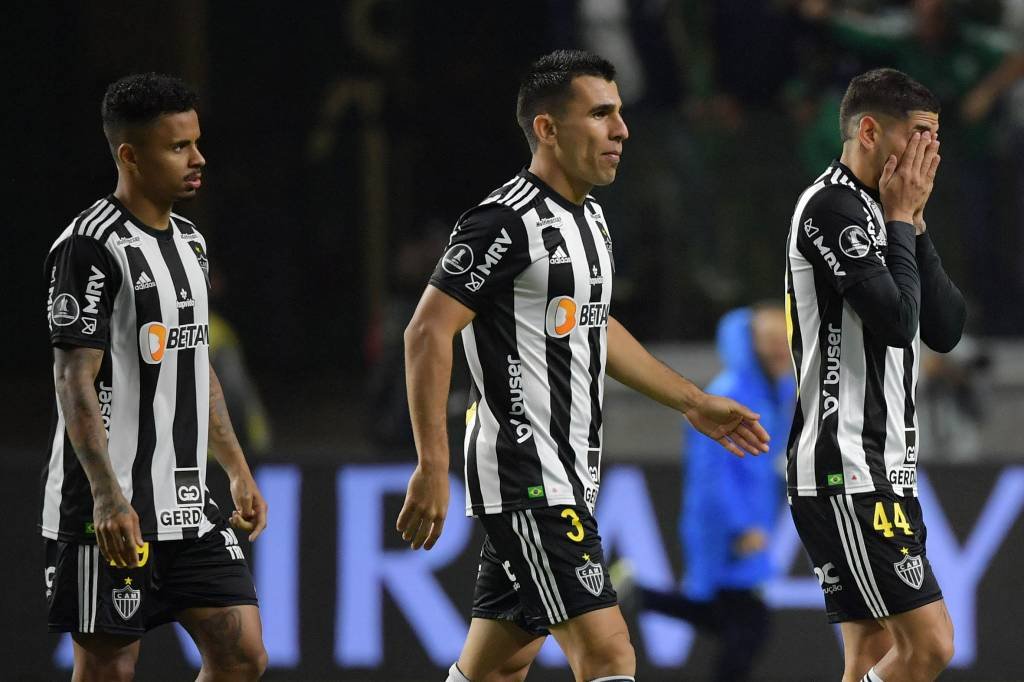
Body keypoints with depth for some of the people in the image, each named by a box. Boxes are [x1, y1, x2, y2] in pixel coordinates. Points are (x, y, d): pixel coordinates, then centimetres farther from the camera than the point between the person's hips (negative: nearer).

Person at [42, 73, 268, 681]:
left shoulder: (190, 243, 15)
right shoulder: (92, 246, -12)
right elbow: (75, 381, -17)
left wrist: (238, 471, 21)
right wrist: (107, 495, -25)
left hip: (188, 506, 8)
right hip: (112, 509, -8)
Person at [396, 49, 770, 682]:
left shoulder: (589, 217, 15)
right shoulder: (508, 222, -16)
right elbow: (427, 333, -19)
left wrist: (694, 401, 29)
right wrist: (433, 468, -23)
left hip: (571, 477, 10)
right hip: (526, 480, -10)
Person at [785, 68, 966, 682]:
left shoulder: (875, 212, 17)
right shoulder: (832, 206, -13)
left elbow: (946, 329, 12)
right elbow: (897, 320, -22)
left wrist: (914, 222, 5)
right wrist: (900, 220, -10)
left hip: (881, 471, 10)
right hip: (845, 473, -10)